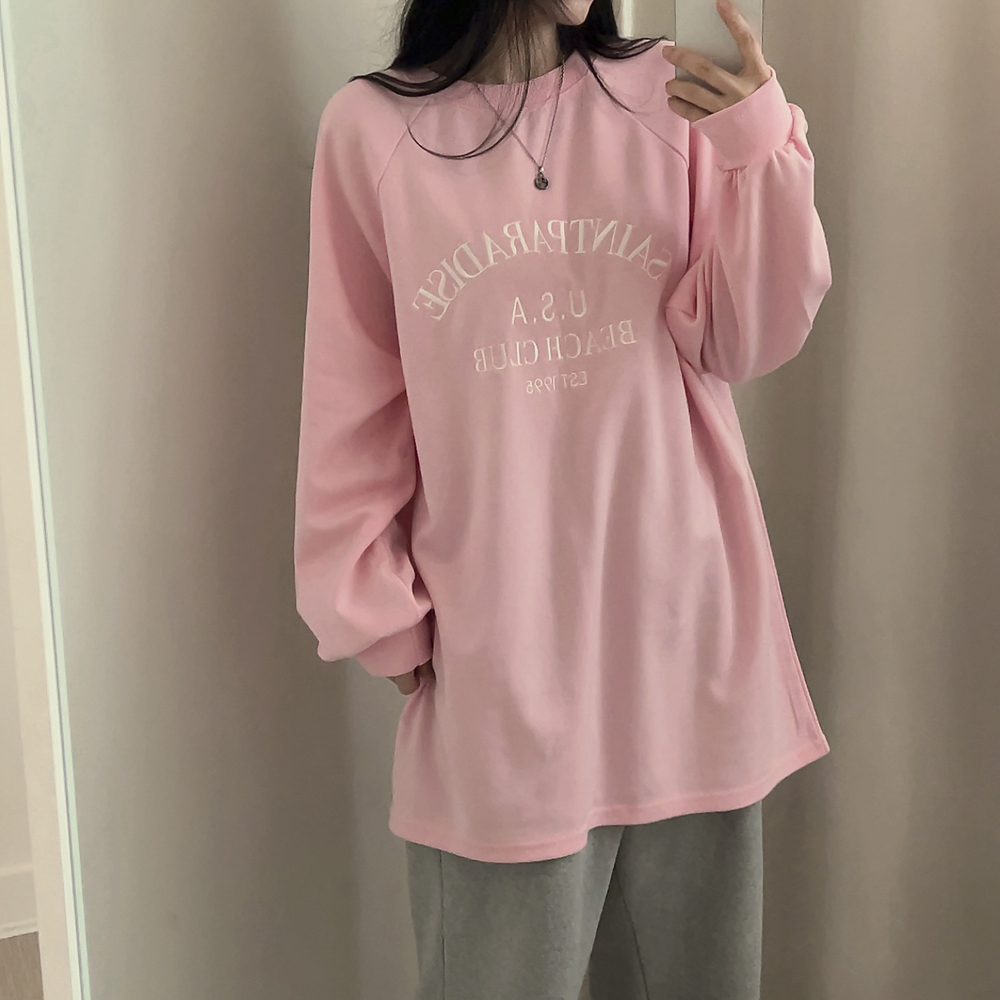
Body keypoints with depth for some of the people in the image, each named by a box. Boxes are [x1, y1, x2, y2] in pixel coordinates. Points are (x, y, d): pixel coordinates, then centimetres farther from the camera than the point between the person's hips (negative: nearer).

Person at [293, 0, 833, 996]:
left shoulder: (672, 95, 1)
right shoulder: (372, 127, -3)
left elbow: (743, 343, -4)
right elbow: (354, 406, 1)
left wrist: (764, 149, -18)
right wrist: (377, 610, 2)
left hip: (686, 622, 2)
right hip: (496, 651, -2)